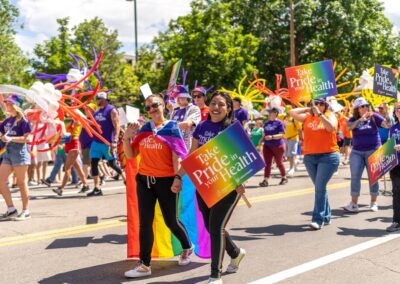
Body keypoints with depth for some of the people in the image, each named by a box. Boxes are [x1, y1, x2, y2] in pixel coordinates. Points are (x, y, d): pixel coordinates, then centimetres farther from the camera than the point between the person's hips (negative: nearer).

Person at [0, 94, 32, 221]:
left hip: (20, 153, -7)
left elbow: (27, 138, -14)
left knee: (21, 183, -1)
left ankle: (26, 211, 9)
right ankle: (11, 209, 10)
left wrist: (11, 139, -23)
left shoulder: (22, 119, -7)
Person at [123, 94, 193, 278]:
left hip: (166, 180, -4)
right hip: (144, 180, 4)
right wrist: (127, 137, -6)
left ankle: (187, 248, 36)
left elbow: (176, 156, -8)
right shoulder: (144, 129, 7)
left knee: (171, 221, 9)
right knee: (145, 222, 1)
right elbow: (130, 155, 7)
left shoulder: (172, 128, -4)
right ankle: (144, 264, 7)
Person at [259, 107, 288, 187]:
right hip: (267, 146, 5)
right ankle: (266, 180, -6)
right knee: (267, 163, -3)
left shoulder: (279, 123, -8)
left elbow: (281, 135, -16)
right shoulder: (266, 123, 11)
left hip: (278, 146, -5)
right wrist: (262, 140, 2)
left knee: (279, 162, 8)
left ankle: (284, 177, 28)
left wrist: (272, 137, -28)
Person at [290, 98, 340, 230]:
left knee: (320, 187, -13)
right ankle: (326, 216, 23)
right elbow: (292, 113, 4)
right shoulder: (308, 117, 10)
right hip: (309, 157, 5)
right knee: (320, 188, 12)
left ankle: (318, 219, -10)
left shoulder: (329, 115, 1)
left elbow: (332, 128, -18)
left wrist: (319, 114, -15)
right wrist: (308, 109, 5)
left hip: (328, 156, -4)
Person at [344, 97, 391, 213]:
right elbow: (348, 127, -15)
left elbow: (387, 125, -12)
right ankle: (354, 204, 3)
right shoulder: (354, 119, 5)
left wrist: (386, 113, -28)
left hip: (372, 151, -2)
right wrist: (360, 120, -26)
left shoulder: (374, 117, -2)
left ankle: (373, 203, 13)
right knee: (355, 177, -2)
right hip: (357, 152, 2)